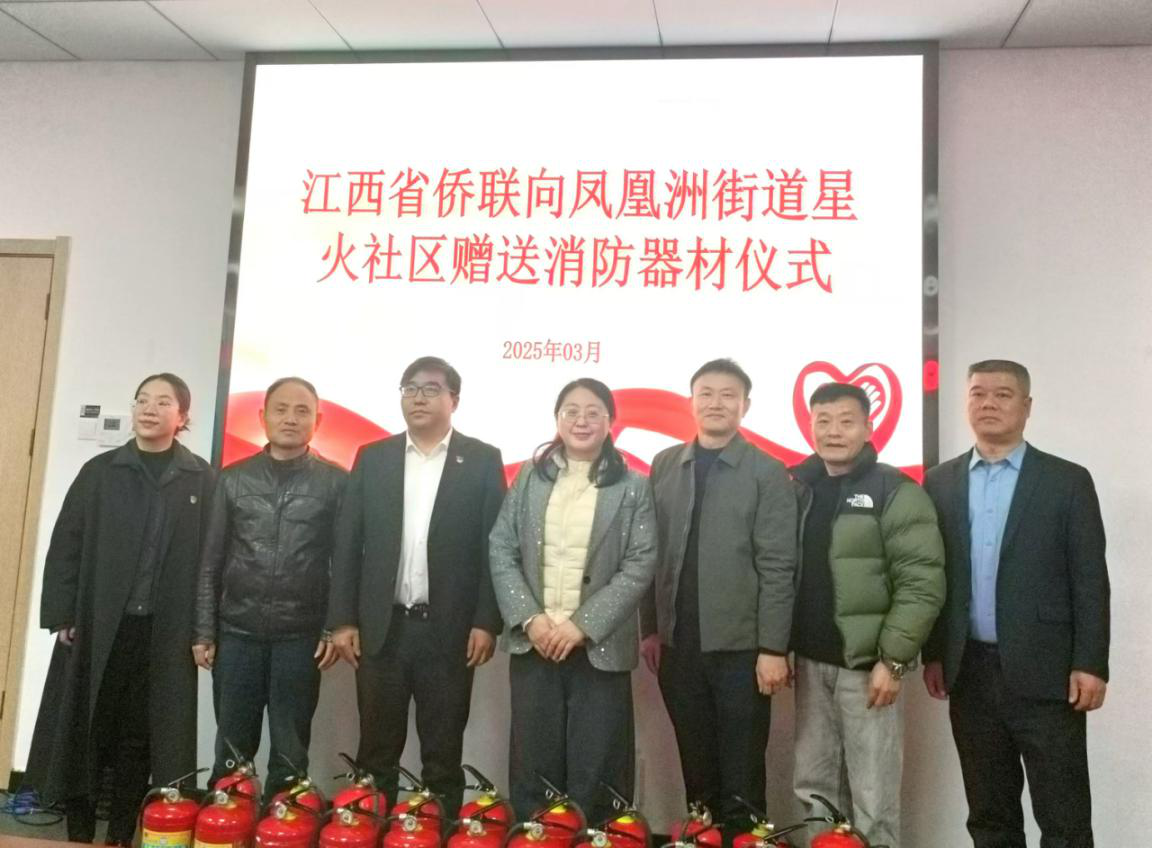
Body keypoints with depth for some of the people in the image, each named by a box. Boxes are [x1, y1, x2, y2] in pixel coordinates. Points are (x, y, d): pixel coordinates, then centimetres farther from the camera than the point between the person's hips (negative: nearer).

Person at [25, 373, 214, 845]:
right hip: (97, 626, 1)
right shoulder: (100, 471, 5)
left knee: (140, 739, 7)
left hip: (164, 633, -1)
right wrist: (61, 615, -3)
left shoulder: (202, 479, 1)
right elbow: (65, 546, 4)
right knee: (85, 731, 8)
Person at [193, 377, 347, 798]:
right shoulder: (233, 479, 6)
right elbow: (211, 561, 7)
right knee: (231, 750, 10)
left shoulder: (335, 482, 0)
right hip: (237, 633, 2)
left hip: (300, 637, -1)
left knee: (289, 755, 7)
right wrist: (204, 631, 3)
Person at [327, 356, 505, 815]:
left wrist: (487, 622, -8)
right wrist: (342, 619, -1)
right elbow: (347, 542, 5)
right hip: (381, 627, 2)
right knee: (377, 750, 11)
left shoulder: (482, 460, 1)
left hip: (450, 629, -2)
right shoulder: (372, 458, 7)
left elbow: (495, 547, -2)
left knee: (443, 754, 8)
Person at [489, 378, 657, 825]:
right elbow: (501, 550, 3)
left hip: (599, 647, -1)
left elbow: (640, 566, -5)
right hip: (533, 642, 2)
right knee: (533, 764, 9)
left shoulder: (633, 487, 1)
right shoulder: (530, 477, 6)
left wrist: (582, 625, -13)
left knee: (594, 770, 5)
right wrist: (529, 618, -9)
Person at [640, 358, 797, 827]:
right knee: (695, 770, 15)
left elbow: (777, 567, -8)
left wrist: (773, 648, -12)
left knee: (741, 775, 8)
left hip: (741, 646, -3)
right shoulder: (664, 465, 7)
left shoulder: (767, 472, -4)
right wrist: (651, 627, 5)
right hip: (677, 644, 3)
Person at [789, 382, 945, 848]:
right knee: (813, 787, 14)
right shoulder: (797, 488, 8)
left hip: (866, 663, -5)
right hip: (811, 661, 5)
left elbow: (922, 584, -12)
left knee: (873, 798, 2)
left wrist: (892, 660, -15)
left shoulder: (896, 492, -8)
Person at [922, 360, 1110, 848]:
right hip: (970, 670, 3)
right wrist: (932, 654, 6)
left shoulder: (1067, 481, -1)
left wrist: (1090, 665, -9)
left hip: (1044, 670, -3)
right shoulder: (940, 483, 7)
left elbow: (1090, 580, -4)